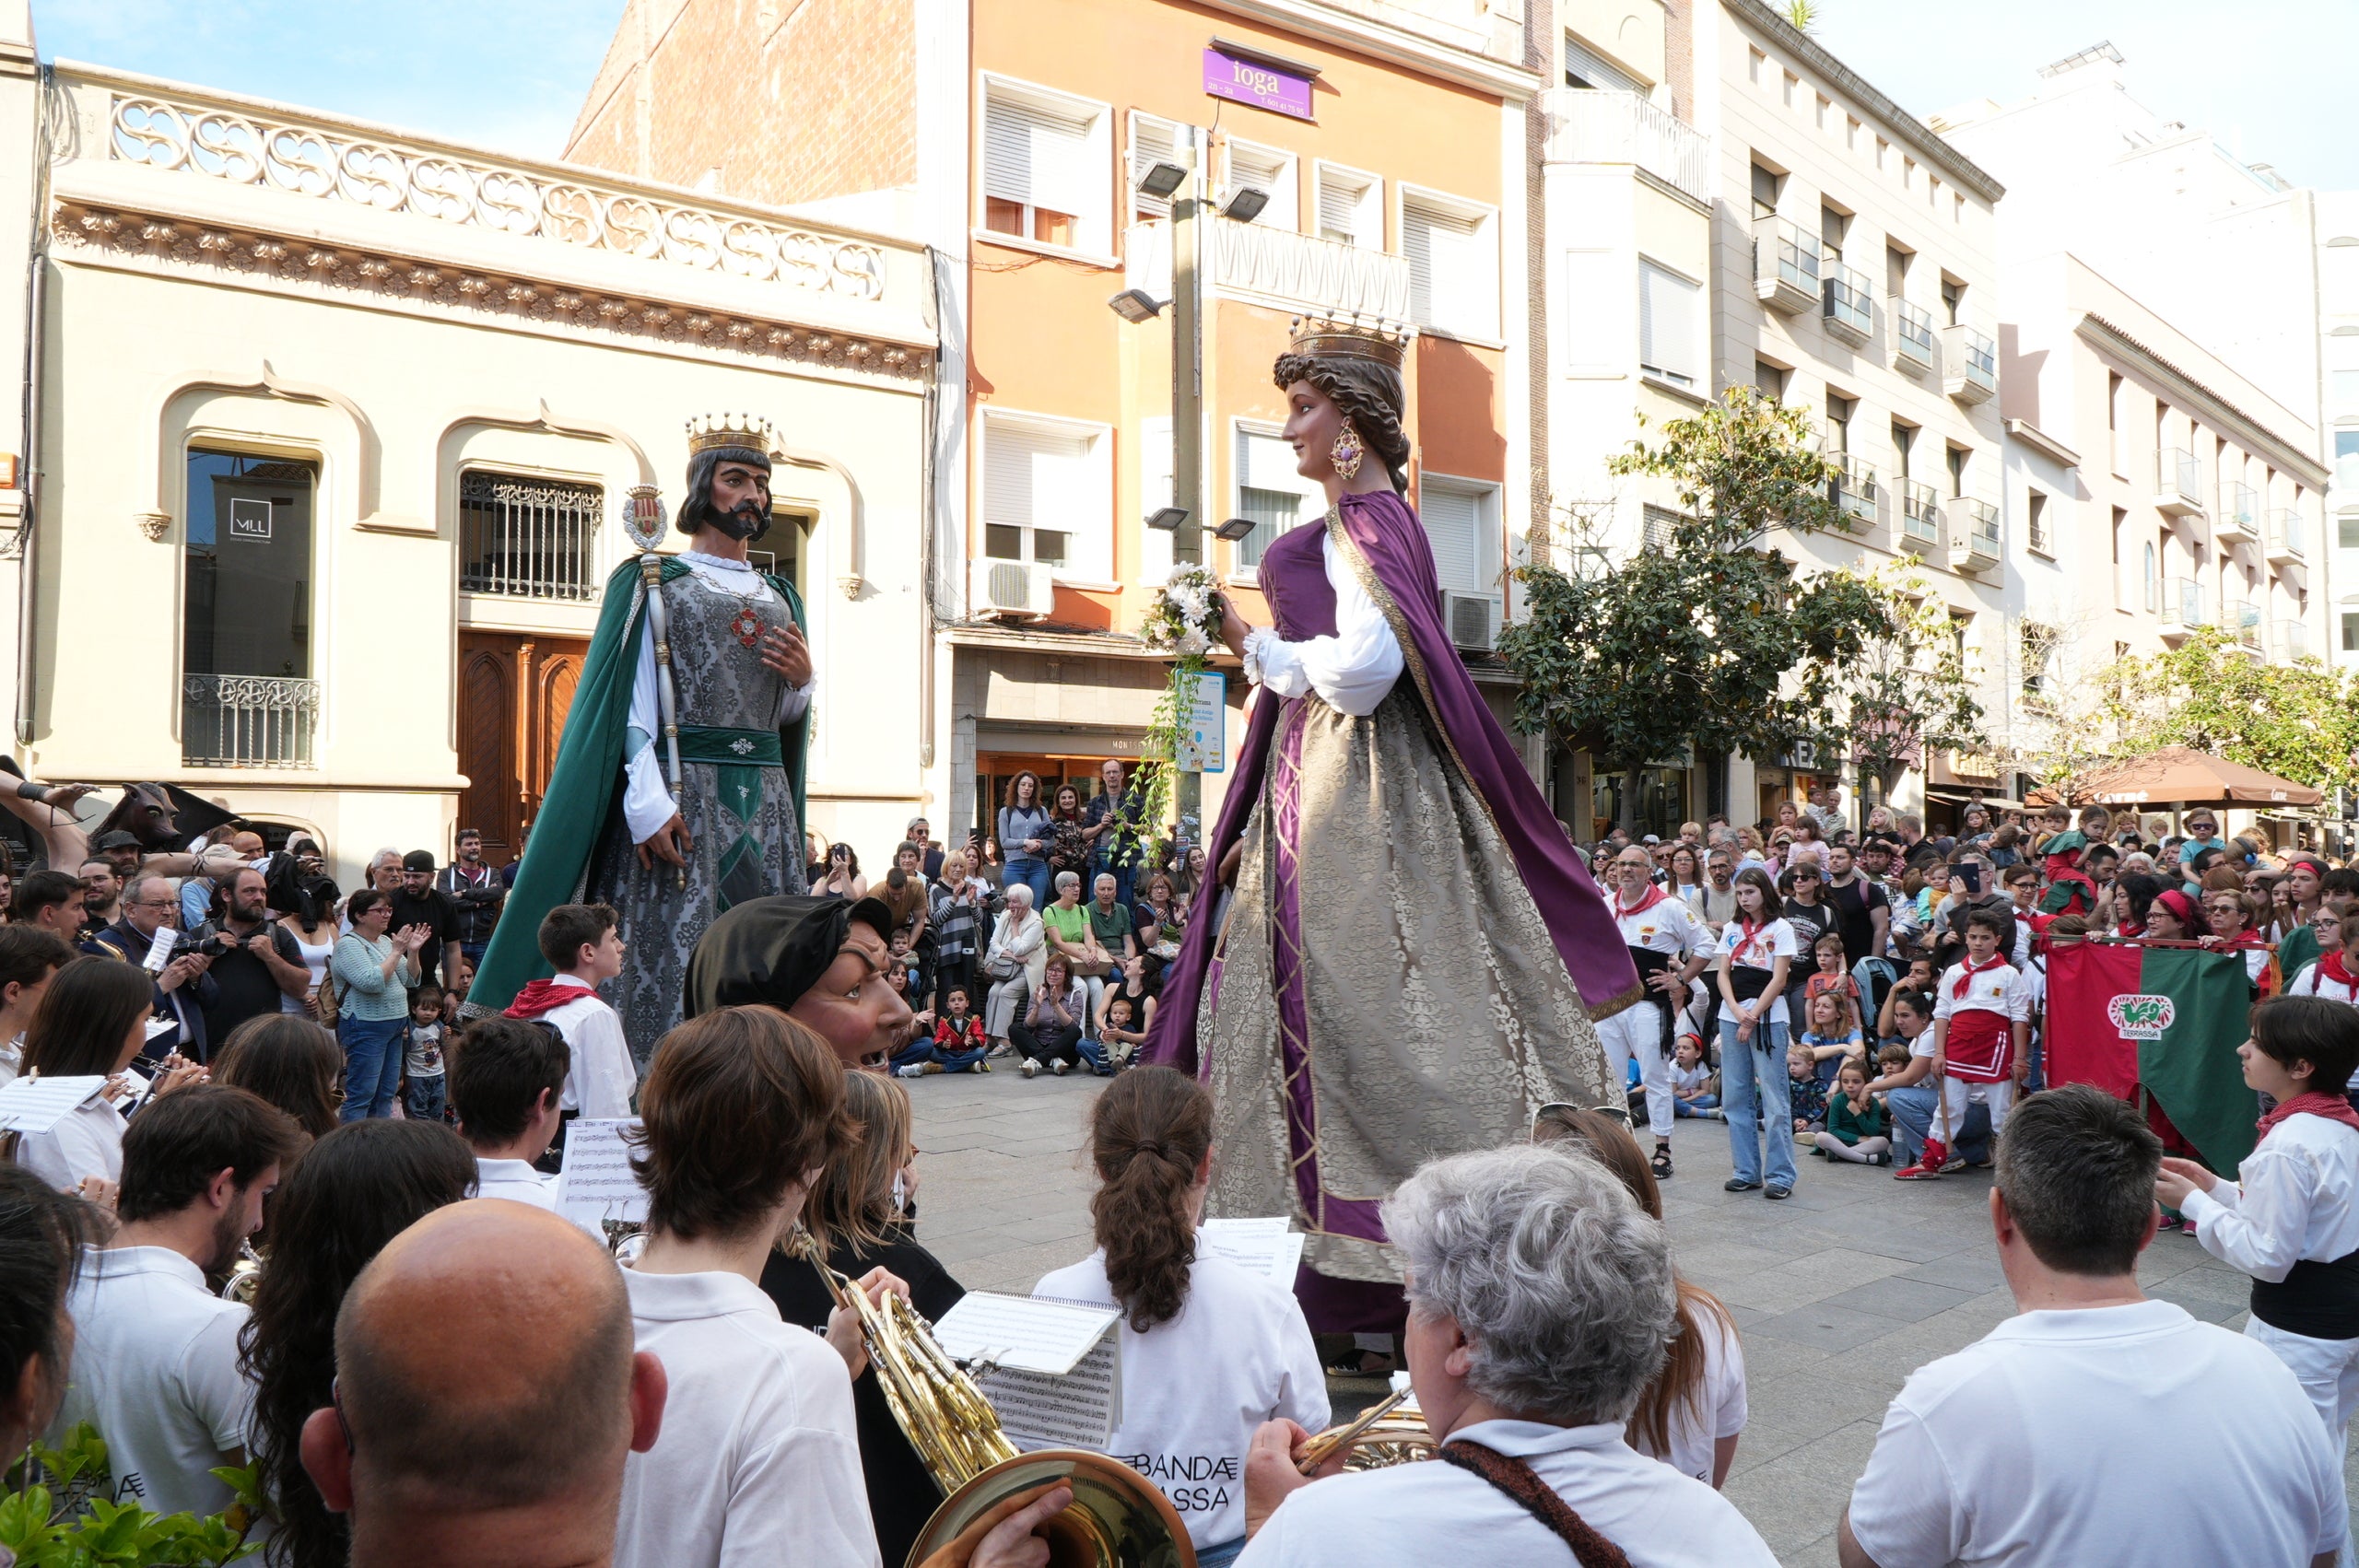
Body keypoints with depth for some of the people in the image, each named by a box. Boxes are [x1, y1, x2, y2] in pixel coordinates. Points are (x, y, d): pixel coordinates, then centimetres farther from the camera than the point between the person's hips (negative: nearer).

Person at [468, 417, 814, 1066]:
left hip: (766, 801, 5)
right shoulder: (653, 582, 4)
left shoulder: (780, 596, 19)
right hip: (682, 797, -5)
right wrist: (647, 800, -17)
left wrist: (803, 679, 1)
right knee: (669, 961, -7)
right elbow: (632, 702, -5)